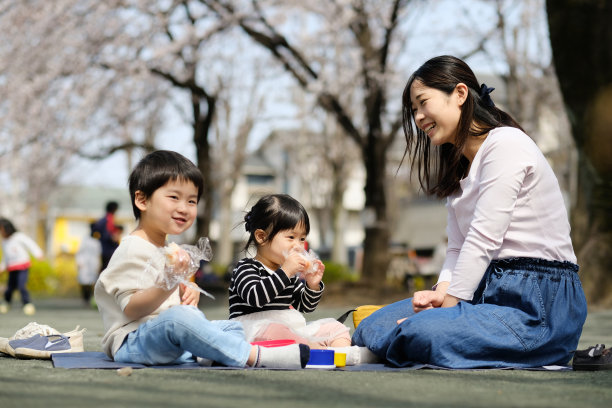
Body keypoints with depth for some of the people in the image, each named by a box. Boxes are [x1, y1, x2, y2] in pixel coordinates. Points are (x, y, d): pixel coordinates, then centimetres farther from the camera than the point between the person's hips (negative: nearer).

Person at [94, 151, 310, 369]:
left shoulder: (167, 250, 21)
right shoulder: (134, 250, -11)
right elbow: (131, 309, -20)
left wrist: (187, 293, 9)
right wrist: (169, 285, -33)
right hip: (131, 342, -11)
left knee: (232, 327, 7)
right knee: (178, 318, -38)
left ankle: (203, 355, -30)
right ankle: (254, 356, -36)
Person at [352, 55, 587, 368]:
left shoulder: (505, 143, -10)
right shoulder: (458, 166, 20)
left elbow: (484, 238, -16)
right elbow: (457, 247, 12)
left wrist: (450, 303, -15)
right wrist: (441, 292, -7)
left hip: (540, 306, -9)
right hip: (488, 290, 9)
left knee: (421, 334, -31)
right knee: (372, 328, -3)